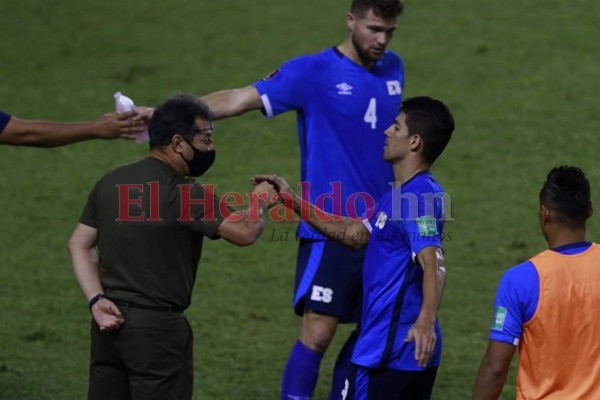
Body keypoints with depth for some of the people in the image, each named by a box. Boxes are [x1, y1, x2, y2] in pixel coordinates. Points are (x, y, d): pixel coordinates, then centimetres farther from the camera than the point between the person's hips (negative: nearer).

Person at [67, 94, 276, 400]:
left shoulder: (110, 183, 7)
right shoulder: (186, 194, -14)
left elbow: (78, 245, 8)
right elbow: (245, 233, -19)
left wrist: (96, 300, 0)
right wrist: (260, 201, 1)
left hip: (110, 323, 7)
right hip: (158, 328, -7)